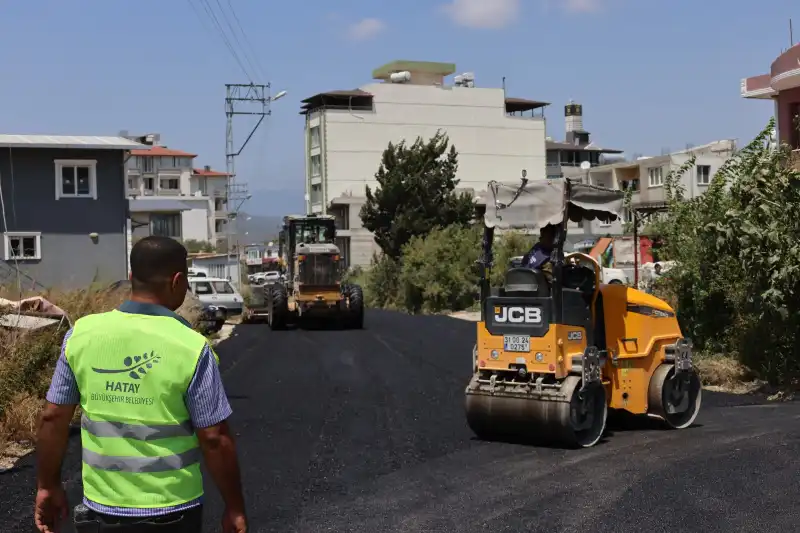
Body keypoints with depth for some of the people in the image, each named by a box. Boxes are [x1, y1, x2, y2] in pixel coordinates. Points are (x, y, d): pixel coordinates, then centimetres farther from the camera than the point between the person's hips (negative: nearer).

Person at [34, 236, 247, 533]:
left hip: (101, 508, 3)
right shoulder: (191, 348, -16)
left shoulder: (81, 335, -5)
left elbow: (53, 418, 1)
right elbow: (215, 439, -13)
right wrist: (234, 508, -2)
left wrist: (48, 485, 14)